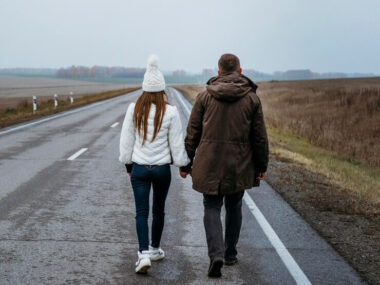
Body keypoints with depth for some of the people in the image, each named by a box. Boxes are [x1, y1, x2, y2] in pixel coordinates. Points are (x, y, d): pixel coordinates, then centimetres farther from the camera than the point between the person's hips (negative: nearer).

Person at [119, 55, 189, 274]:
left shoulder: (134, 110, -6)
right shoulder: (170, 112, -11)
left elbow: (126, 140, 2)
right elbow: (176, 144, -5)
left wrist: (128, 164, 14)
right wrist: (184, 164, 9)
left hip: (139, 168, 1)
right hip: (162, 168, 0)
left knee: (141, 212, 3)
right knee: (159, 210, 17)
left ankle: (144, 254, -11)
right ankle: (155, 249, 30)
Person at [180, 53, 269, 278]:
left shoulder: (205, 96, -1)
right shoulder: (251, 98, -1)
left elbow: (192, 133, 0)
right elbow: (260, 137, 0)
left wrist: (186, 163, 7)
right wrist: (262, 166, 9)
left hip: (209, 164, -1)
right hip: (239, 166, 1)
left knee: (212, 208, 6)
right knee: (234, 207, 18)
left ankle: (216, 254, -13)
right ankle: (230, 254, 27)